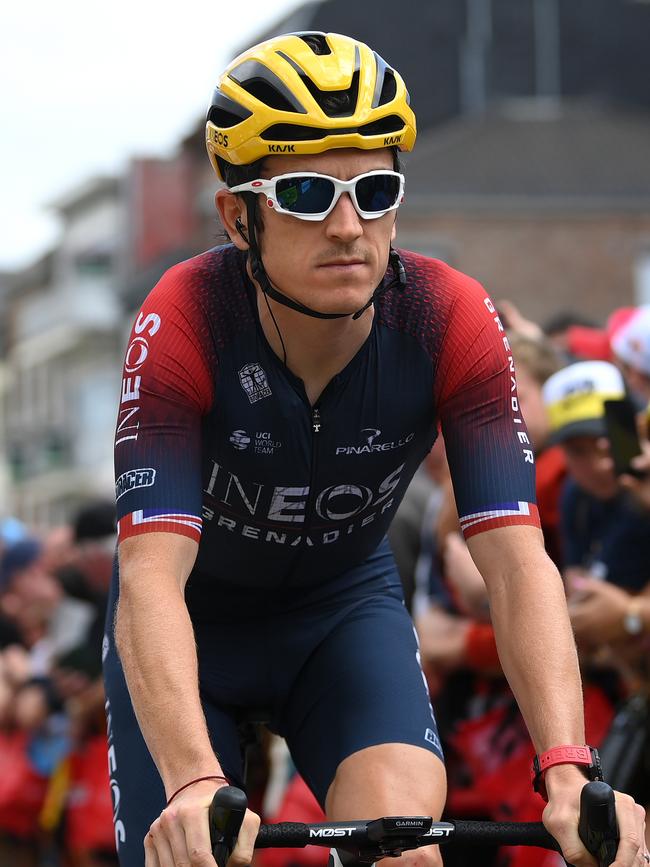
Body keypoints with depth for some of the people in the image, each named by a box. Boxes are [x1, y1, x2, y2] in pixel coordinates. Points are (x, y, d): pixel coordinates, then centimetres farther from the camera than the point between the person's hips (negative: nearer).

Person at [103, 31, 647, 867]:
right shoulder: (185, 322, -31)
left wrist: (568, 771, -46)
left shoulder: (451, 320, -26)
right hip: (195, 614, -1)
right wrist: (195, 785, -56)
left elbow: (516, 561, -31)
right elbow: (151, 577, -40)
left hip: (344, 604, 1)